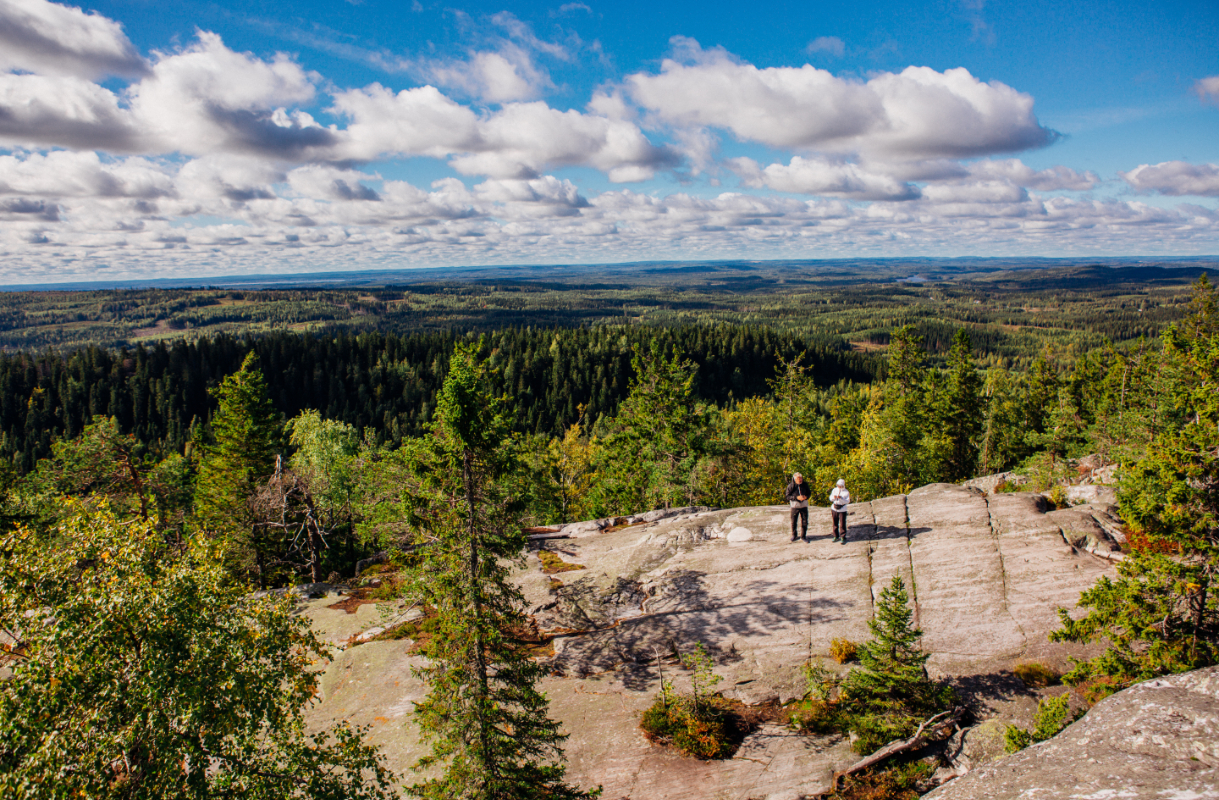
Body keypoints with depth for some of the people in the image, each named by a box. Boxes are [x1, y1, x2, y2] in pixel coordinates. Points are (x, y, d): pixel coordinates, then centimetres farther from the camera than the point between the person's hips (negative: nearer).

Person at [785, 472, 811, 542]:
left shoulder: (805, 485, -2)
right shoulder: (791, 486, -11)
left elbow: (808, 493, 11)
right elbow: (787, 496, -11)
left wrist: (806, 497, -12)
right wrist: (796, 497, -22)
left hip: (804, 506, 2)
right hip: (795, 506, -2)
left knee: (804, 522, 5)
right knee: (793, 521, 6)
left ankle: (803, 536, 20)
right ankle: (793, 535, 25)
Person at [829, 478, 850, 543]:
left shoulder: (846, 492, -6)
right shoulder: (834, 490, 5)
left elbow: (847, 501, -13)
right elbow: (830, 498, 6)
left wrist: (841, 498, -28)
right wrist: (834, 497, -18)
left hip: (842, 510, -4)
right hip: (834, 509, 4)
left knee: (842, 524, -4)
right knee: (835, 524, 10)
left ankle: (843, 537, 6)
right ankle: (836, 536, 21)